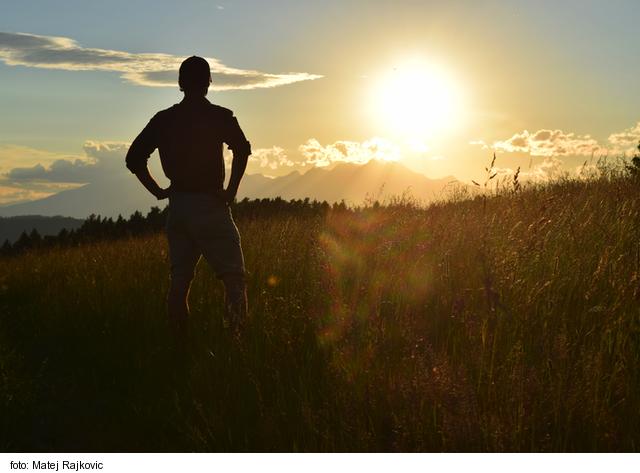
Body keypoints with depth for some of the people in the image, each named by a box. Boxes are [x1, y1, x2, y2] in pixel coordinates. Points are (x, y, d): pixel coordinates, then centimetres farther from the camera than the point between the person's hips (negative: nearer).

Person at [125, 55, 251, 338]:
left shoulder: (163, 119, 7)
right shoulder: (219, 116, -7)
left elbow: (134, 158, 8)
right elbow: (242, 149, -23)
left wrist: (158, 191, 10)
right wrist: (232, 191, -14)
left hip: (177, 206, 5)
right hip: (209, 206, -5)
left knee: (179, 280, 8)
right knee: (233, 277, -1)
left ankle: (180, 343, 11)